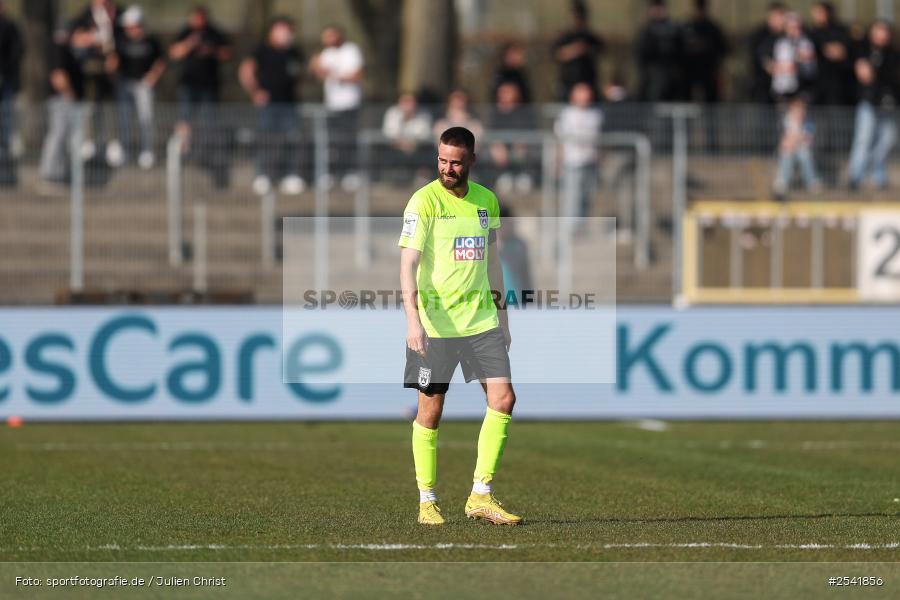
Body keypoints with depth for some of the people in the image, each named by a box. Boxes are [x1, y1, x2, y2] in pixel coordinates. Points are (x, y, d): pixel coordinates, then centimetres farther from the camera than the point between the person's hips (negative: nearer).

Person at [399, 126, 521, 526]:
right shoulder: (424, 201, -8)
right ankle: (427, 501, 10)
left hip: (481, 318, 5)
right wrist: (413, 320, -25)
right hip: (435, 323, -5)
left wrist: (501, 317, 20)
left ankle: (481, 496, -2)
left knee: (503, 398, -7)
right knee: (430, 410, 0)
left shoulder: (486, 201, 11)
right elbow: (408, 264, -14)